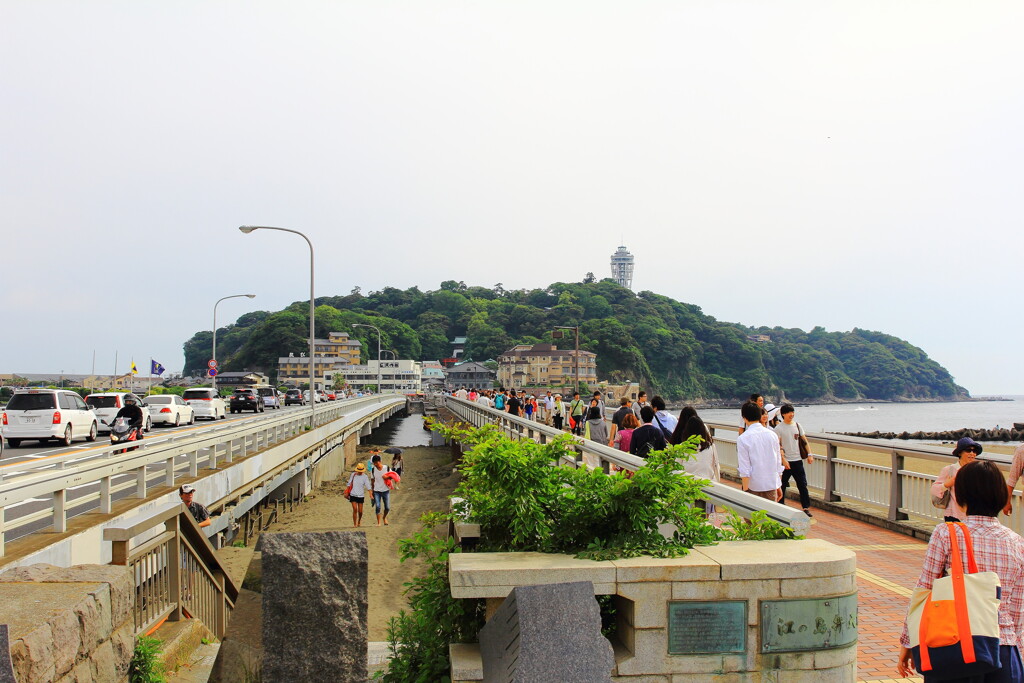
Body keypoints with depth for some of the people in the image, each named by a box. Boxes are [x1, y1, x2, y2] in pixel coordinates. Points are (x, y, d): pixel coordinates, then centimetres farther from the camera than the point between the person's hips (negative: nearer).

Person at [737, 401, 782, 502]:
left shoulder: (743, 439, -11)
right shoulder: (772, 435, 3)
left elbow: (745, 470, -13)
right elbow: (778, 464, 9)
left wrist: (745, 491, -6)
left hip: (754, 487, -4)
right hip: (772, 484, 4)